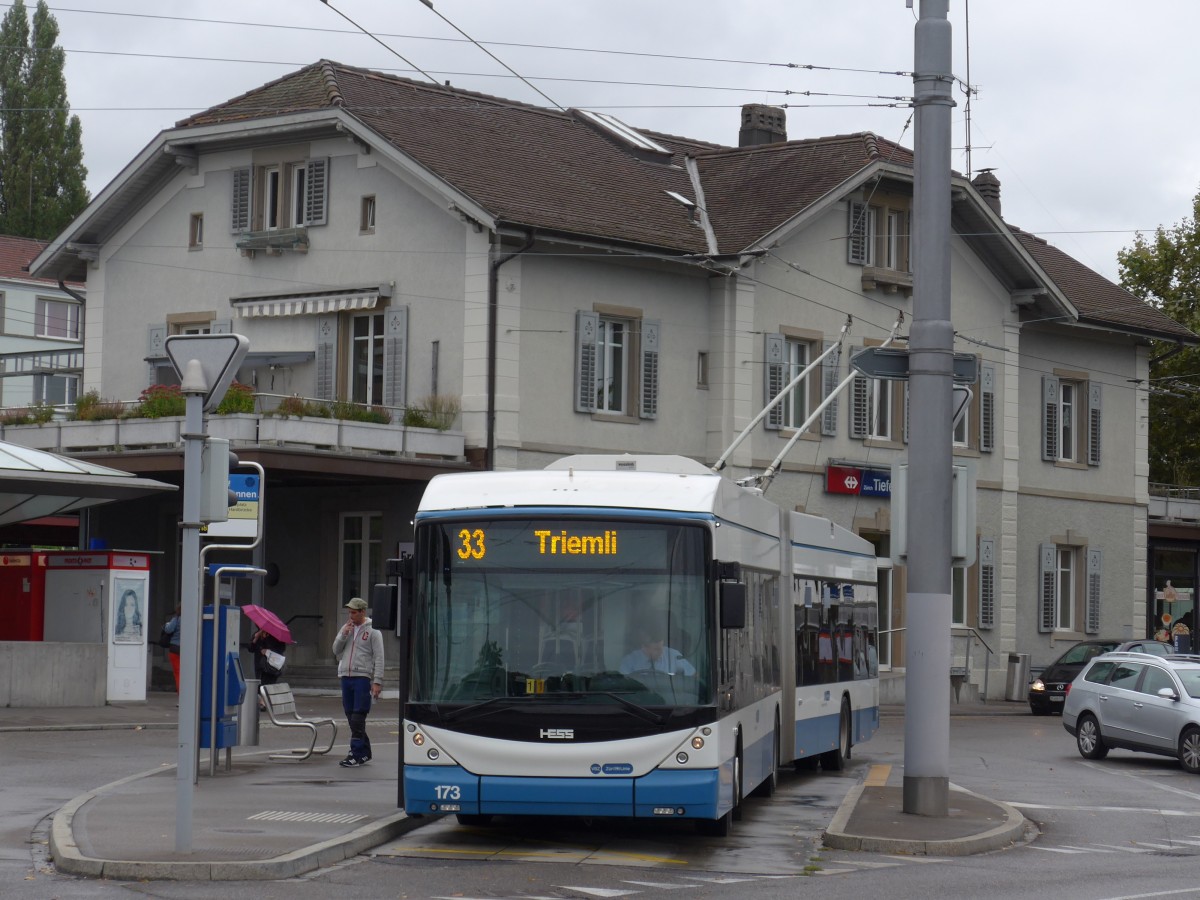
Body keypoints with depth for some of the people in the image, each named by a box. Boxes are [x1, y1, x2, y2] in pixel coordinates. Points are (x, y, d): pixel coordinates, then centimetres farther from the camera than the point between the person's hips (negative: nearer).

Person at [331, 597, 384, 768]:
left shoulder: (372, 631, -3)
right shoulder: (346, 628, 15)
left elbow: (379, 658, -6)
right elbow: (336, 650, 13)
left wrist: (377, 682, -13)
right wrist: (343, 635, -4)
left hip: (362, 678, -6)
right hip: (346, 677, 6)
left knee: (358, 718, -10)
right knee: (351, 717, 8)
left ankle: (356, 754, -10)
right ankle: (364, 752, 16)